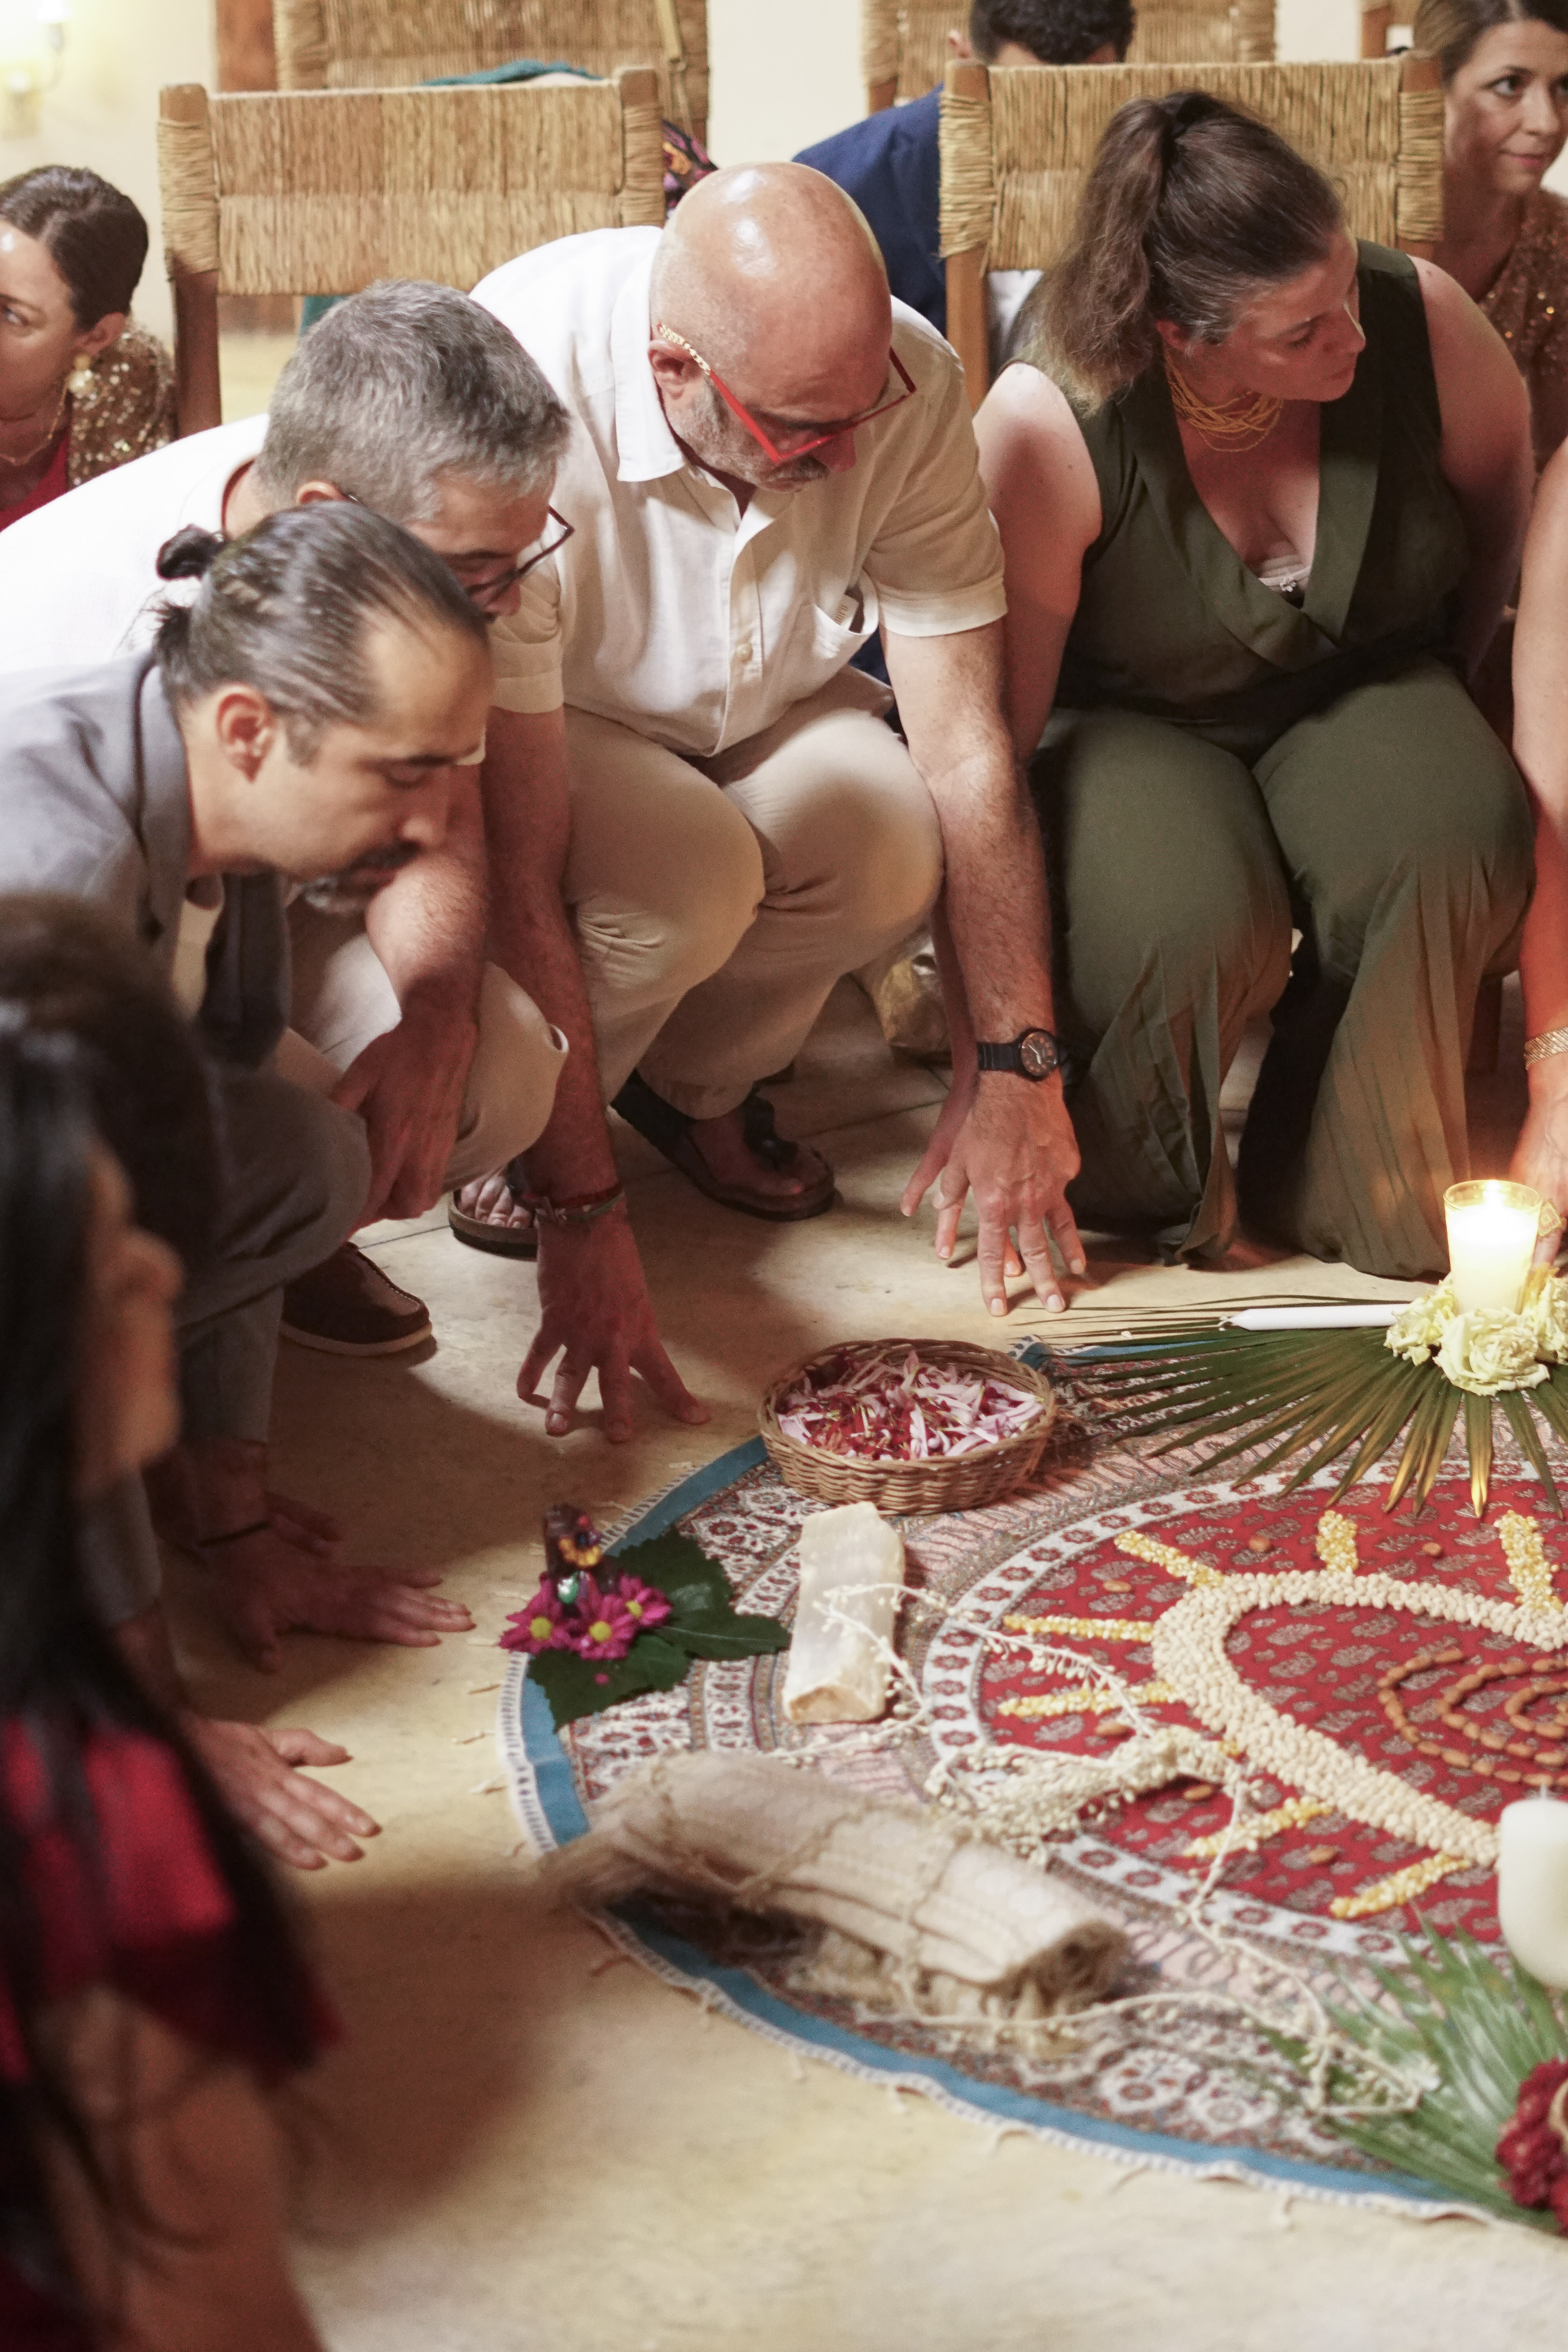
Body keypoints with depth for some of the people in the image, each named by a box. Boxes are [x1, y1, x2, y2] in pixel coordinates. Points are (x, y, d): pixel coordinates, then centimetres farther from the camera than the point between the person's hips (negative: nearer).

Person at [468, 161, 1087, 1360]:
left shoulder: (909, 382, -25)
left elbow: (967, 751, -20)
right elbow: (518, 860, -36)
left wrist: (1018, 1081, -22)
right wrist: (579, 1211, -35)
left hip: (749, 709, 4)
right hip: (512, 717, -4)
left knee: (893, 848, -28)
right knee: (688, 875, -35)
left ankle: (694, 1082, 4)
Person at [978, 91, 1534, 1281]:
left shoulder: (1422, 318, -18)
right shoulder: (1050, 423, -26)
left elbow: (1503, 489, 8)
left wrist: (1445, 696, 16)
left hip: (1361, 692, 3)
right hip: (1129, 723, -3)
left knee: (1453, 846, -33)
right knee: (1194, 922, -37)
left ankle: (1347, 1192, -9)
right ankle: (1149, 1193, -2)